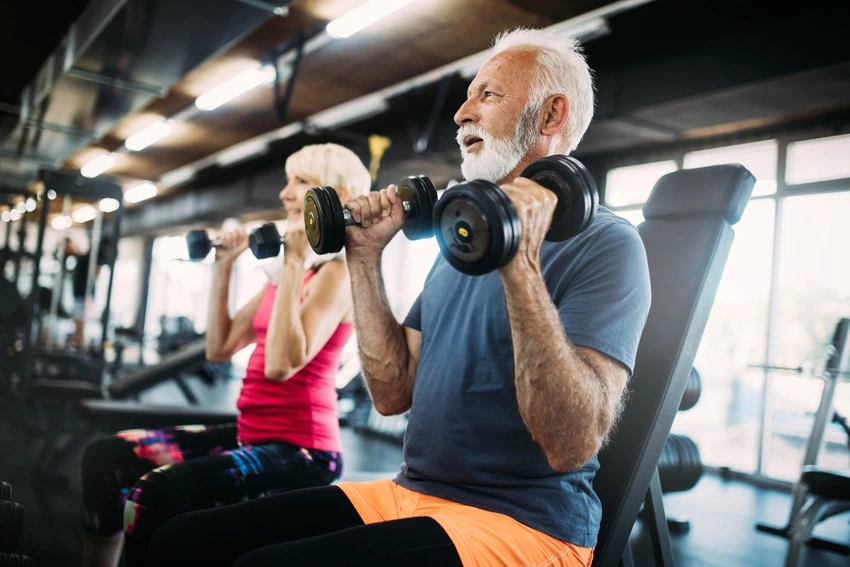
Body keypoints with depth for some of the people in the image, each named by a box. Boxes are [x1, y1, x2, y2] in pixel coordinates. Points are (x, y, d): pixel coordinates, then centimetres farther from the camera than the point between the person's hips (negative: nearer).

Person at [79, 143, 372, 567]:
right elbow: (219, 348, 15)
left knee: (157, 494, -29)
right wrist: (223, 269, 12)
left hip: (300, 450, -9)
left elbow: (282, 365, -25)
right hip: (250, 435, 9)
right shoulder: (289, 268, 15)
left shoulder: (337, 272, -11)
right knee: (108, 457, 0)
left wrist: (294, 266, -22)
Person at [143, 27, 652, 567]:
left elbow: (572, 445, -22)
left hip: (522, 522, -6)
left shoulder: (603, 243, -9)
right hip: (411, 495, 7)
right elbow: (393, 392, 9)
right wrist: (365, 258, 4)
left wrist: (520, 266, -30)